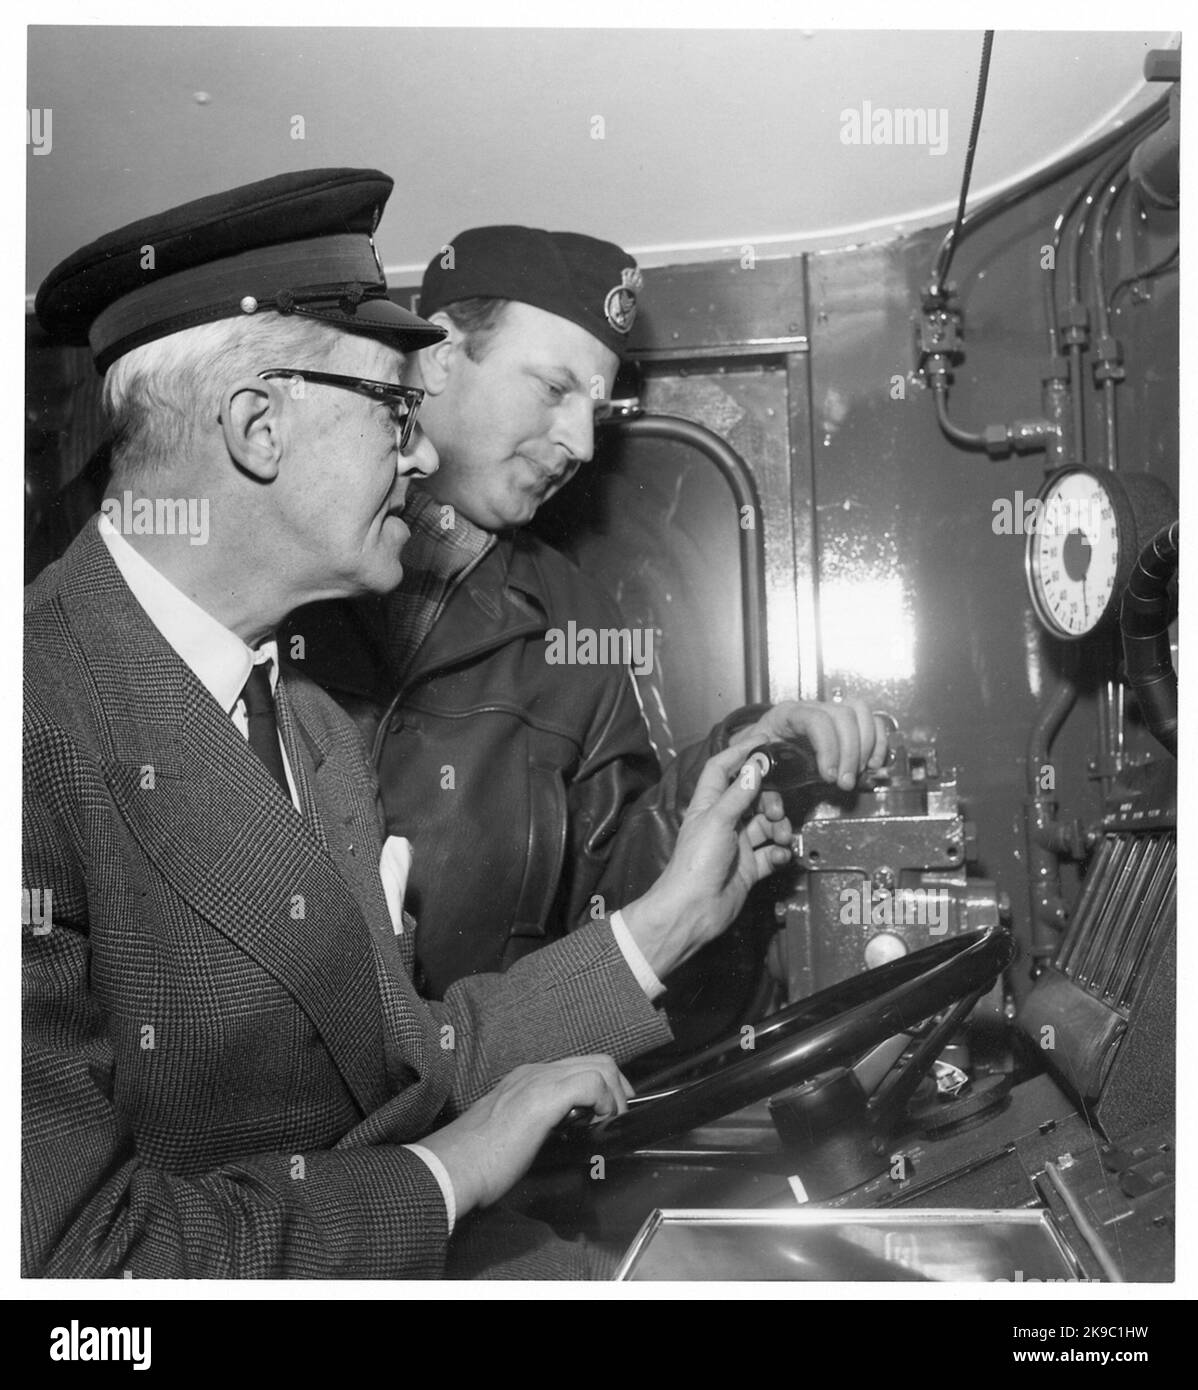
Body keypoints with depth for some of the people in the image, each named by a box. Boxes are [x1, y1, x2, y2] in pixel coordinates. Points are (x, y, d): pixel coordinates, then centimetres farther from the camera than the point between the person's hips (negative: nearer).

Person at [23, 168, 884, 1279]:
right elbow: (57, 1246, -24)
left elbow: (389, 1065, 4)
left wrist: (667, 922, 0)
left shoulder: (315, 728, 5)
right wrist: (445, 1173, -15)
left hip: (398, 1254, 7)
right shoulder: (43, 723, -23)